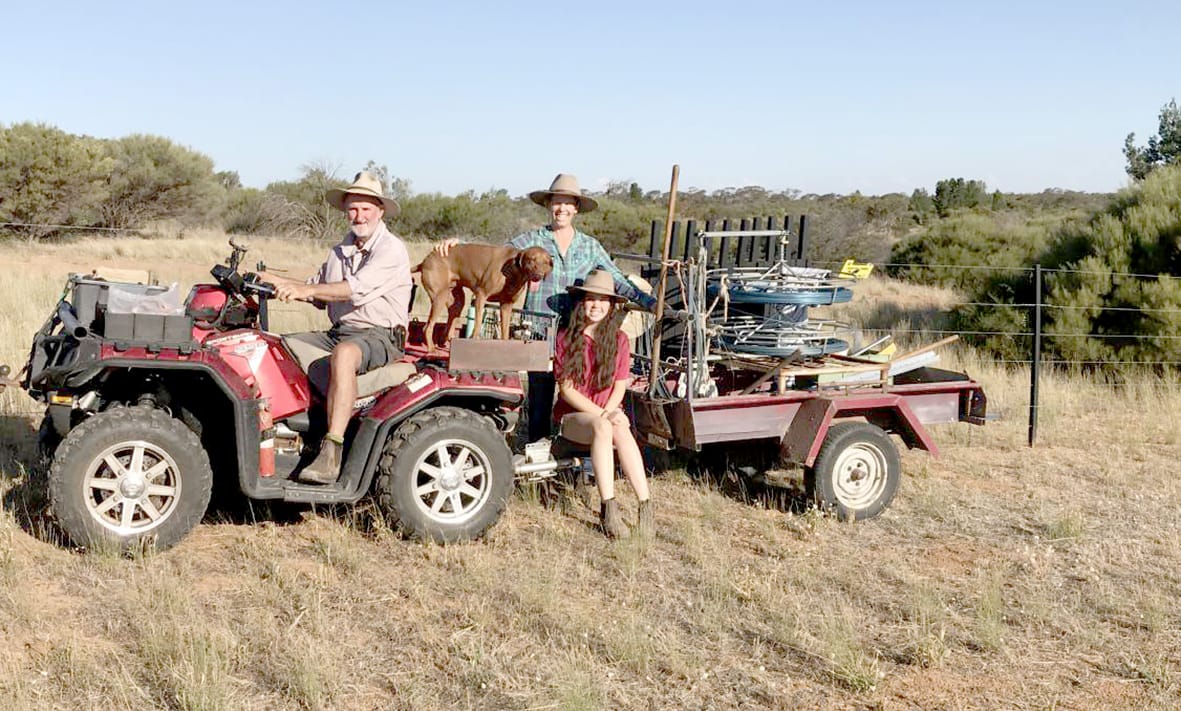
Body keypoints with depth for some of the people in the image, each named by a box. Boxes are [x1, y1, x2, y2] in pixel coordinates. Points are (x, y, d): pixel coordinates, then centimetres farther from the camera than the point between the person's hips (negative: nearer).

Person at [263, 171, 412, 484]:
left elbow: (357, 289, -22)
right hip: (338, 332, 9)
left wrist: (305, 290, -28)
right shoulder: (340, 251, 19)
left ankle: (331, 455, -44)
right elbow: (318, 292, 22)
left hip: (380, 337, -8)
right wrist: (278, 282, 6)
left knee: (343, 354, -39)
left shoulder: (392, 250, -8)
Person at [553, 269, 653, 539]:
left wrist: (609, 411, -18)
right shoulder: (565, 338, -3)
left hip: (608, 414, 2)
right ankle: (609, 509, -41)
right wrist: (601, 415, -17)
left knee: (620, 431, -34)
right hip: (572, 416, -2)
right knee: (602, 428, -36)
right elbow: (566, 389, -7)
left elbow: (620, 386, 2)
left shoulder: (619, 339, 5)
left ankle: (646, 506, -39)